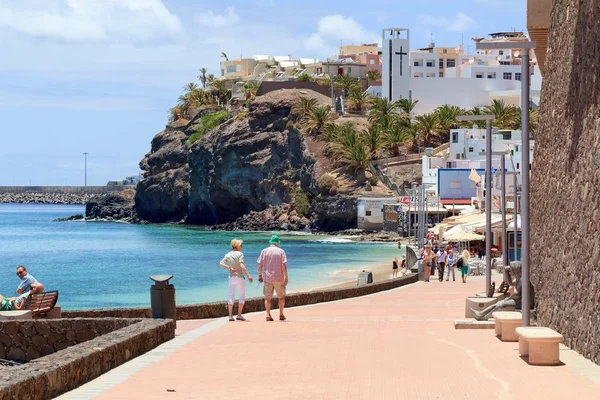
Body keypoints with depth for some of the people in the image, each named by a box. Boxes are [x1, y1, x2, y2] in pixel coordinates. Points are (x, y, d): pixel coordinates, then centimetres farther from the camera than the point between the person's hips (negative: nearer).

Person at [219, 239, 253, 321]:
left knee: (231, 296, 9)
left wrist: (229, 268, -5)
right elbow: (241, 265, -22)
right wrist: (248, 275, -22)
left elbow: (221, 263, -6)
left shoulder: (228, 255, 5)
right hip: (239, 277, -4)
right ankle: (239, 315, 3)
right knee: (242, 296, 9)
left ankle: (230, 316, 3)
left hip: (231, 277, 4)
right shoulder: (240, 254, -10)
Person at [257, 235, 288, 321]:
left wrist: (260, 275, 13)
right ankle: (281, 315, 12)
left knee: (267, 298, 7)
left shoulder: (264, 251, 2)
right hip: (279, 278, -1)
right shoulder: (281, 251, -3)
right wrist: (286, 278, -4)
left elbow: (260, 266, 0)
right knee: (281, 297, 13)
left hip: (267, 278, 1)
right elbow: (283, 266, -9)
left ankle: (268, 315, -1)